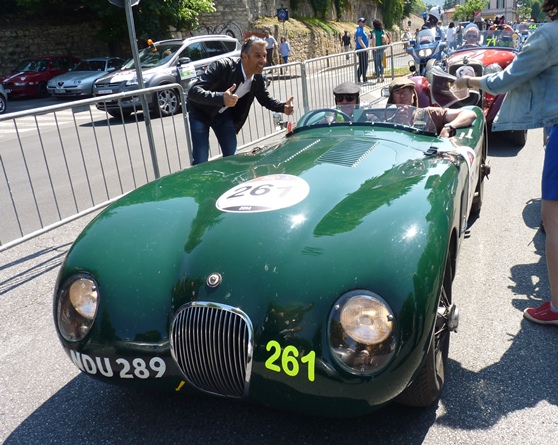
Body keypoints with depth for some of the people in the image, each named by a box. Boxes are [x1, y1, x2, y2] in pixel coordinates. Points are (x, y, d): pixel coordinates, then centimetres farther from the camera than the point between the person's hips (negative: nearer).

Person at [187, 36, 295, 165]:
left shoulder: (257, 79, -13)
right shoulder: (222, 66, -32)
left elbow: (265, 99, 6)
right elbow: (193, 91, -39)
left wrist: (283, 107, -16)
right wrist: (221, 98, -57)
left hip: (224, 114, 5)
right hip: (201, 113, -5)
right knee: (201, 161, -10)